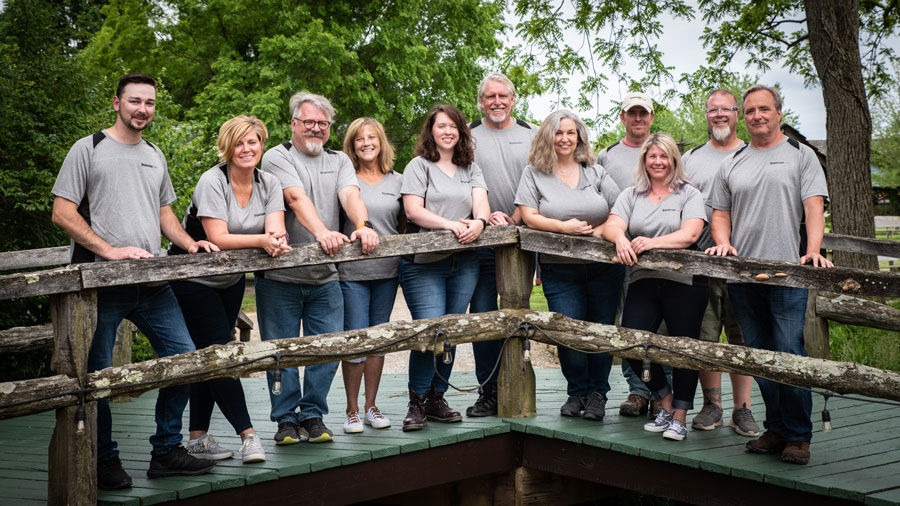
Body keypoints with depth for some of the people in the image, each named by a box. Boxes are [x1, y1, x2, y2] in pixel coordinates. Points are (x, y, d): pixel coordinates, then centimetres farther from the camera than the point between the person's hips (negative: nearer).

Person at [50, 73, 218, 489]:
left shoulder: (155, 156, 18)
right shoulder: (88, 149, -1)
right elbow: (62, 213, -7)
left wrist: (189, 244, 6)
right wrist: (110, 250, -17)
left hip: (151, 282, 6)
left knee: (184, 356, 1)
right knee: (97, 374, 0)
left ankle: (166, 451, 13)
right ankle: (105, 462, 13)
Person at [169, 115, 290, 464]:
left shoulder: (268, 184, -2)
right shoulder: (212, 181, -20)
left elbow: (276, 230, -14)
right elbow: (218, 238, -27)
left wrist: (277, 239, -37)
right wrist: (261, 240, -38)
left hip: (231, 280, 6)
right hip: (193, 277, -6)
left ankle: (198, 437, 11)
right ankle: (248, 435, -12)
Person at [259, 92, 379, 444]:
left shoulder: (339, 161, 13)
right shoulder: (277, 158, -2)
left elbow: (350, 195, -6)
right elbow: (297, 198, -19)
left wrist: (363, 226, -28)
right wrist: (322, 232, -36)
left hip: (325, 278, 4)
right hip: (280, 276, -4)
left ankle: (313, 415, 17)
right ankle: (286, 419, 14)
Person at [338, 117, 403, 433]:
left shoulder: (397, 181, 11)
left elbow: (405, 224, 17)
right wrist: (358, 231, -17)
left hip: (387, 270, 4)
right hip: (352, 271, -3)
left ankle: (371, 406, 19)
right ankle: (352, 410, 6)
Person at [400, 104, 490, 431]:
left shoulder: (471, 169, 18)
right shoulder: (419, 166, 4)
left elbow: (481, 204, 5)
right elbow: (413, 210, -7)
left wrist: (478, 222, -19)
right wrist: (450, 224, -20)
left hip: (464, 262, 5)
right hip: (424, 262, -4)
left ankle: (436, 398, 17)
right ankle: (417, 402, -1)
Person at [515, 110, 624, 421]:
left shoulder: (596, 173, 10)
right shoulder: (534, 173, 5)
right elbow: (529, 217, -4)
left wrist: (599, 230, -11)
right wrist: (564, 227, -15)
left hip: (604, 266, 2)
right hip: (559, 270, -2)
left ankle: (597, 393, 16)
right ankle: (576, 392, 12)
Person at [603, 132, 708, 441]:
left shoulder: (689, 195, 6)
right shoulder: (631, 195, 17)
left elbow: (690, 233, -10)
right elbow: (612, 226, 3)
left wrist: (653, 242, -24)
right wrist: (620, 239, -21)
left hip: (683, 280, -3)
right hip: (643, 280, 3)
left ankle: (680, 416, 8)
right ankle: (665, 402, 12)